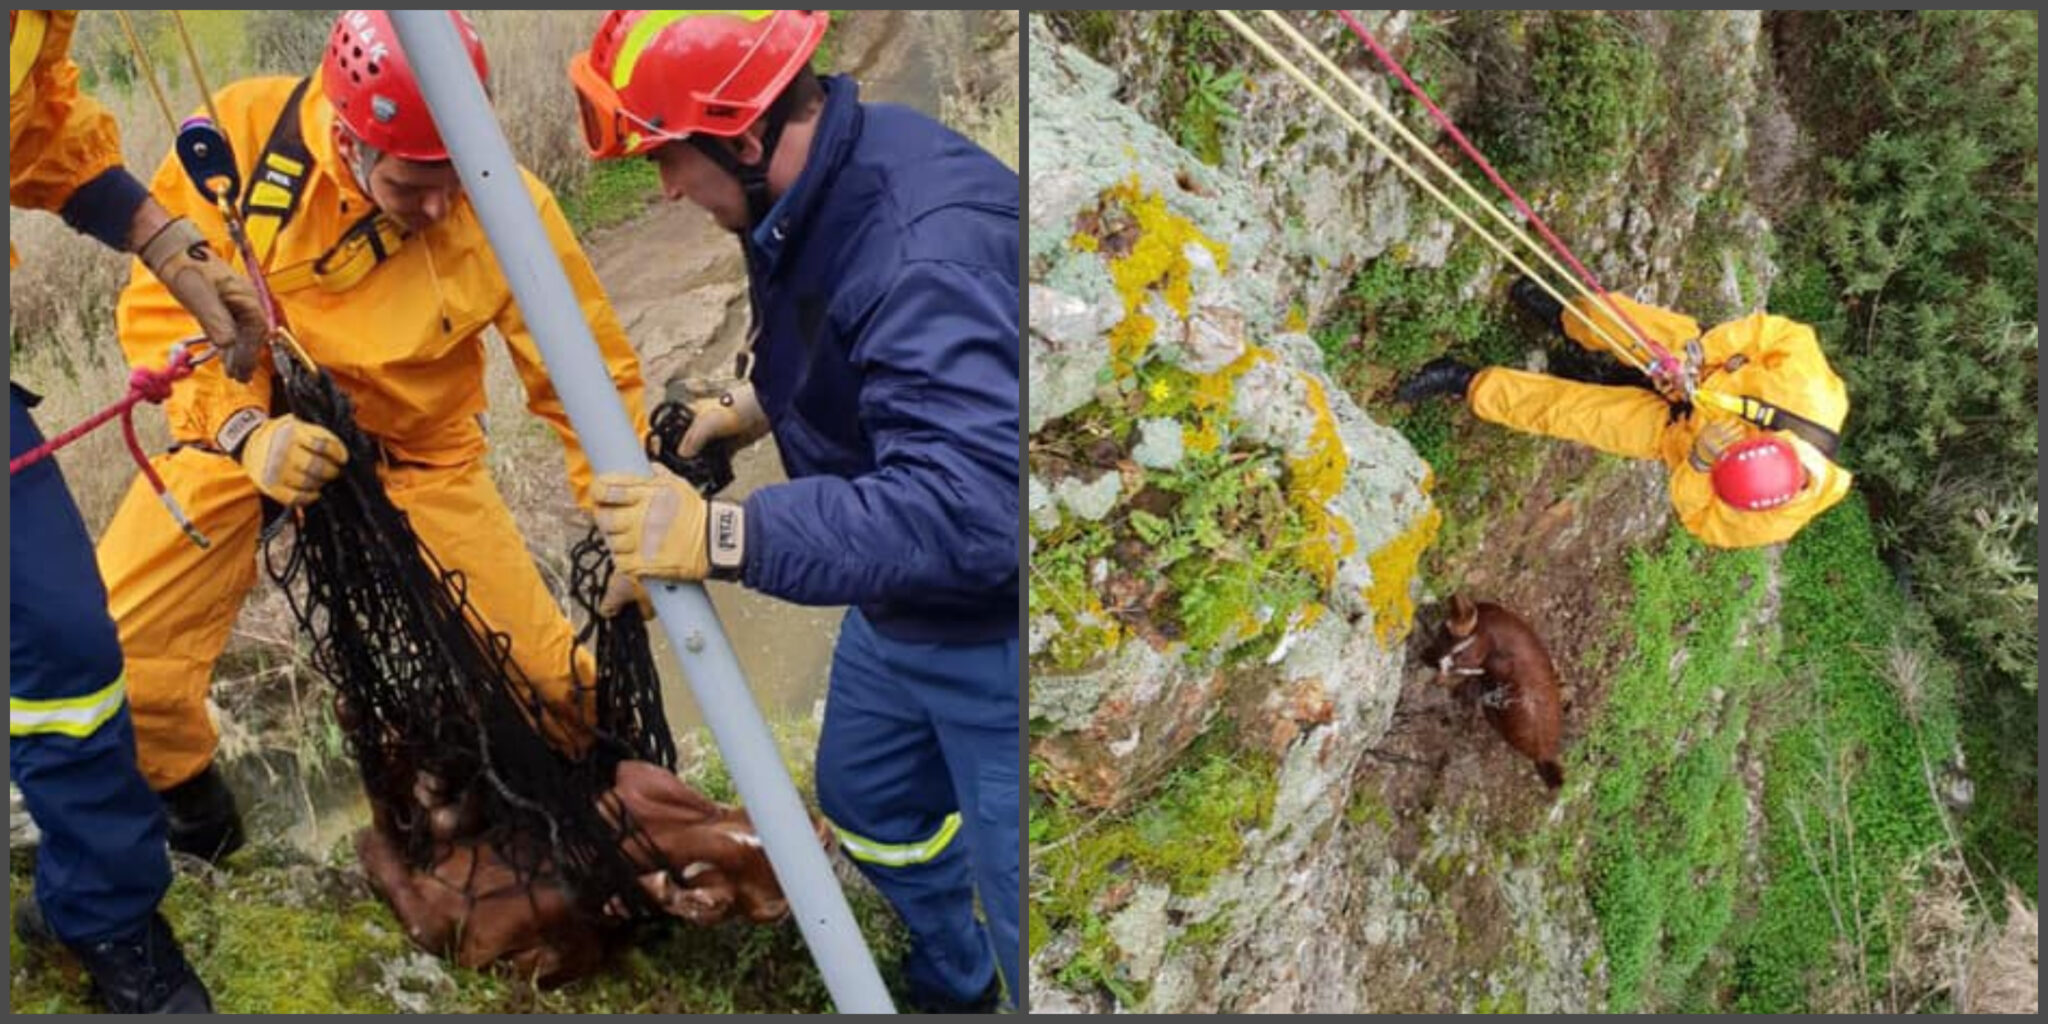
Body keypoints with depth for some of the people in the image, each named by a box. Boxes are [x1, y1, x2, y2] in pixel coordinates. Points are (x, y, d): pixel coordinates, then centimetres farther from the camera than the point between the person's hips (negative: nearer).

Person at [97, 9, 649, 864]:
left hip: (416, 454, 0)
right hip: (244, 428, 1)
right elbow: (158, 304, -16)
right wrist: (242, 428, -32)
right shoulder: (244, 133, -23)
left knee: (550, 677, -7)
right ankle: (184, 799, 21)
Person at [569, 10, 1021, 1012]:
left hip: (992, 633, -10)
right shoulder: (808, 188, -4)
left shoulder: (928, 245, -34)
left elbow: (970, 509, -43)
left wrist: (724, 536, -39)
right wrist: (760, 399, 2)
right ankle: (951, 984, 53)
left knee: (1011, 906, -1)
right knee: (866, 801, 27)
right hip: (902, 607, 10)